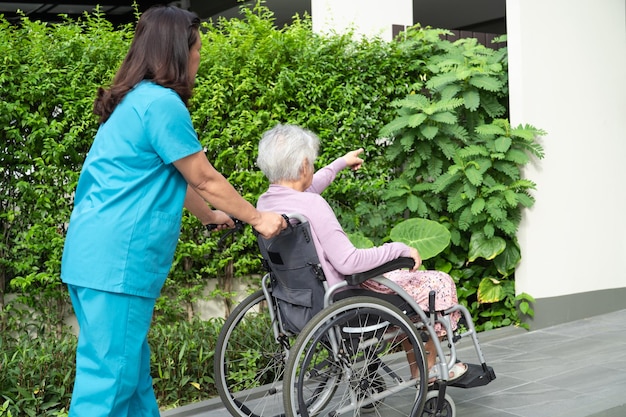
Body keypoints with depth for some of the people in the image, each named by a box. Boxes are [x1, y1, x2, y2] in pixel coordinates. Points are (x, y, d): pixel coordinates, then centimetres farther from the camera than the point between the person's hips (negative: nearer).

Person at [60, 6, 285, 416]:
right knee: (111, 376, -5)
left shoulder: (135, 100, 18)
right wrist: (258, 219, 7)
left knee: (131, 365, 17)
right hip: (117, 260, -10)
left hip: (97, 256, 10)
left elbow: (172, 178, 28)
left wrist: (210, 215, 41)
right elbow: (205, 179, -6)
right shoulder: (162, 103, -13)